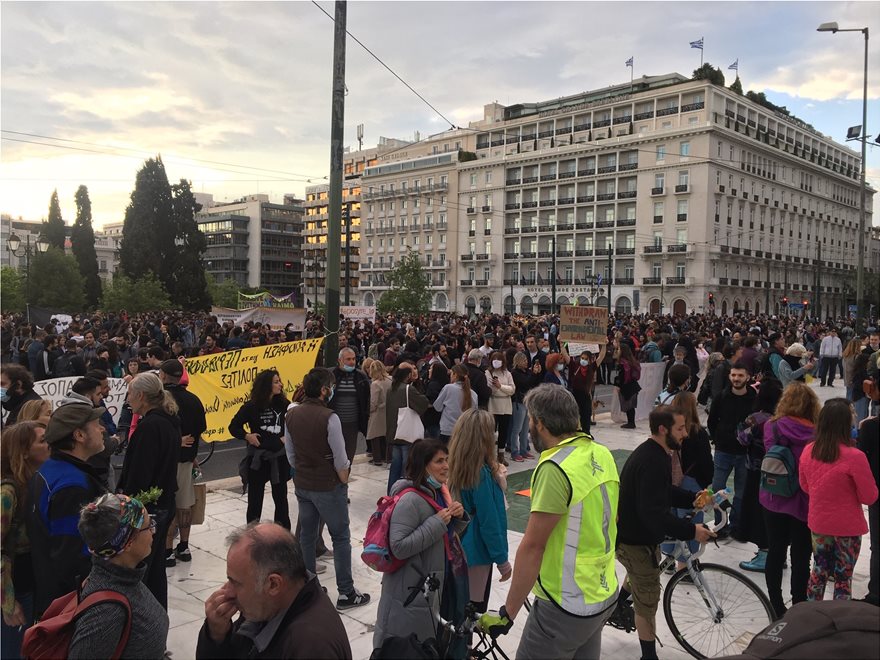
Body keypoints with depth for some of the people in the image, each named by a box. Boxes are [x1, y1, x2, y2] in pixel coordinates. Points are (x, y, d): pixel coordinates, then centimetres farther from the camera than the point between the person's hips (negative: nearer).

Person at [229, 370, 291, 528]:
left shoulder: (284, 405, -2)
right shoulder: (251, 407, -8)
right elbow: (234, 426, 2)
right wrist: (247, 436, -13)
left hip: (280, 457, 2)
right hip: (257, 459, -2)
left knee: (281, 498, 14)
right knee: (255, 500, 7)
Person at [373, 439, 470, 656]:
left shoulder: (439, 491, 3)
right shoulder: (410, 500, -24)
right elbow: (399, 547, -29)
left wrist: (459, 516, -7)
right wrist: (437, 523, -27)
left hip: (439, 581, 8)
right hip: (412, 589, -8)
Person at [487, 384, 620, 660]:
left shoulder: (555, 468, -23)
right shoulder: (602, 454, 1)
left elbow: (532, 547, -22)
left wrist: (507, 614, -15)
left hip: (566, 607, -8)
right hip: (604, 596, 8)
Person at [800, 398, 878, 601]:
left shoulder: (808, 451, -7)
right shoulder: (854, 457, -24)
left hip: (818, 524, 5)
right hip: (847, 529, -5)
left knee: (819, 571, 20)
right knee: (843, 577, 11)